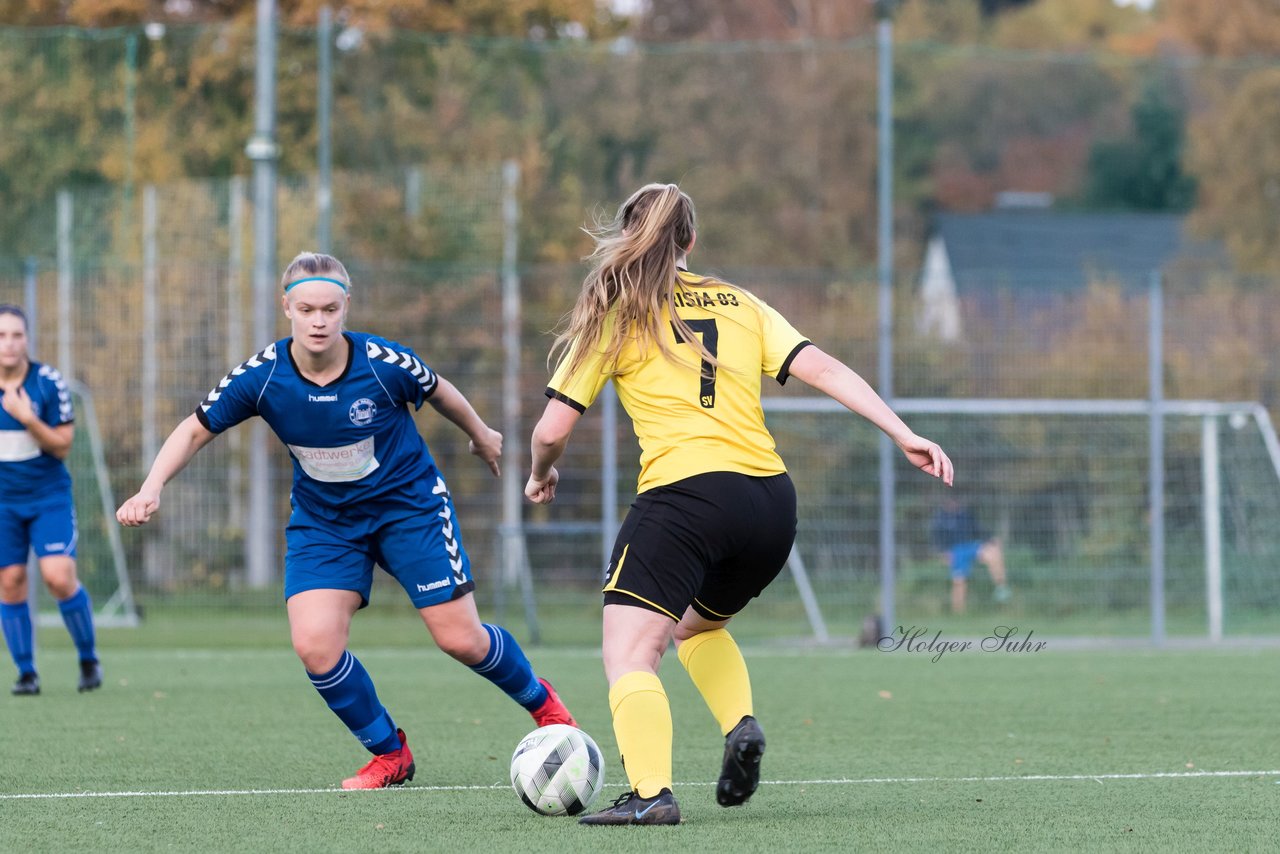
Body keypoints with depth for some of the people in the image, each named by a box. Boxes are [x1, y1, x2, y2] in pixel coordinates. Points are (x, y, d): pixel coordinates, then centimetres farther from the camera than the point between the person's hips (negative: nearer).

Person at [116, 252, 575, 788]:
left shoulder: (384, 363, -23)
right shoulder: (262, 377, -20)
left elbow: (437, 391, -1)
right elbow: (196, 430, -8)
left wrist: (481, 436, 17)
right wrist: (151, 490, -23)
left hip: (409, 503, -2)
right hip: (323, 519, 2)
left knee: (460, 639, -3)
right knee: (314, 644, -17)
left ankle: (540, 702, 29)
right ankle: (389, 754, 6)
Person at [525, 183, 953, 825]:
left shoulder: (613, 316, 8)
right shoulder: (740, 306, 20)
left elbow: (552, 430, 6)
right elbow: (823, 370, 8)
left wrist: (541, 475, 27)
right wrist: (903, 435, 5)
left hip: (683, 491, -6)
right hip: (772, 502, 6)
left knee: (629, 655, -8)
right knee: (696, 625, 30)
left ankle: (650, 792, -30)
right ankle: (741, 724, 4)